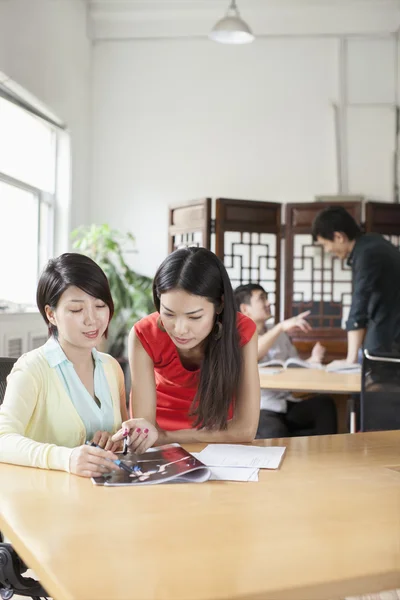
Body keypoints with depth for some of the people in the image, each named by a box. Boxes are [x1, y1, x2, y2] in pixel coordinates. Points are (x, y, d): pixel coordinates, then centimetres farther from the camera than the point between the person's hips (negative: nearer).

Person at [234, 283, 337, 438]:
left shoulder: (280, 335, 20)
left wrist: (312, 361, -4)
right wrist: (281, 326, -26)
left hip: (287, 404, 6)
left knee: (324, 403, -23)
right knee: (276, 434, -37)